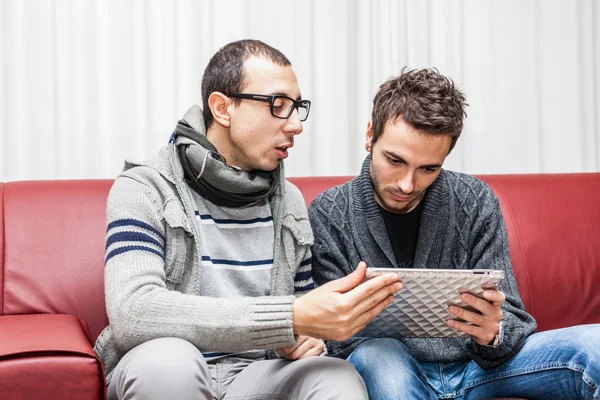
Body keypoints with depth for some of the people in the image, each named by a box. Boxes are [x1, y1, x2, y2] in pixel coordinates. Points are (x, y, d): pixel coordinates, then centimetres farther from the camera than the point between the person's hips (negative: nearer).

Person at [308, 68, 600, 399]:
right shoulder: (328, 215, -6)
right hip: (393, 373, -1)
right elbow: (337, 338, -6)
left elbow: (510, 321, -1)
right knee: (376, 355, -37)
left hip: (475, 363, 1)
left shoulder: (475, 202, -1)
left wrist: (493, 334, -26)